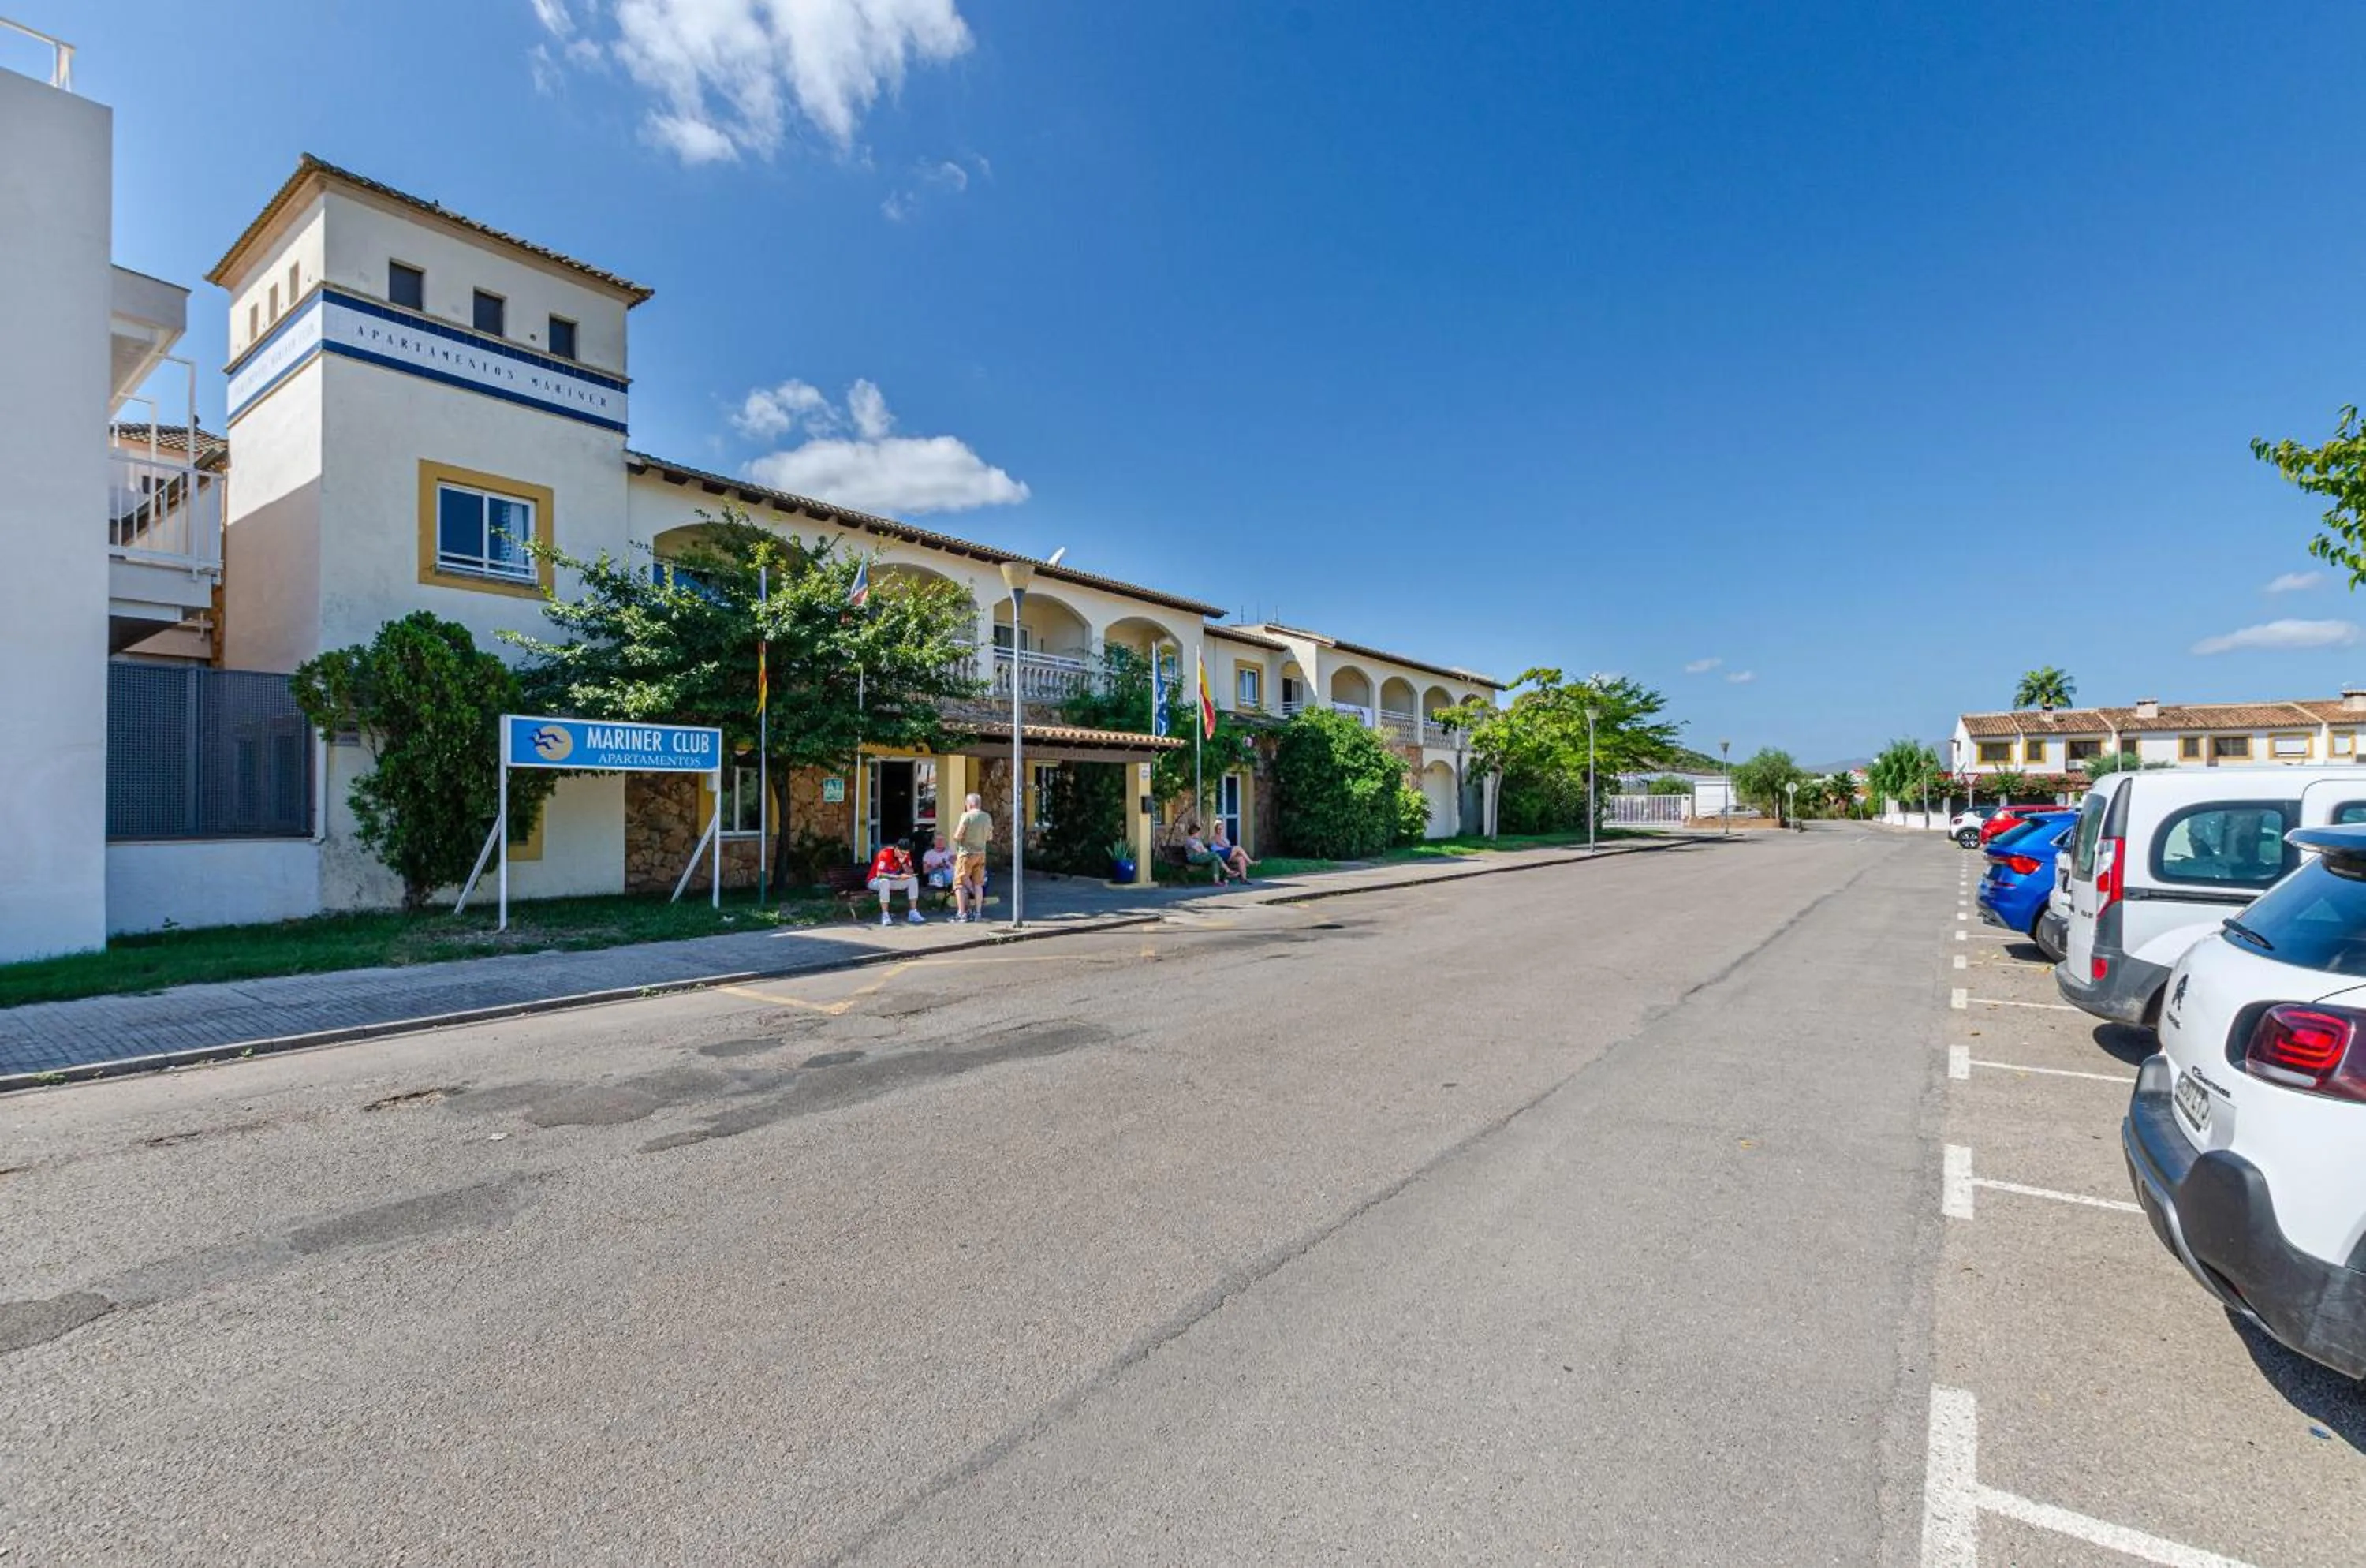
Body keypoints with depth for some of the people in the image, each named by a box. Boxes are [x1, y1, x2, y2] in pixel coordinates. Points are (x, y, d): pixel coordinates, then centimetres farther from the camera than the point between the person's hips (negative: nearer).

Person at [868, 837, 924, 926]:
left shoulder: (905, 855, -6)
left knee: (913, 880, -11)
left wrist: (903, 862, -25)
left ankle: (913, 913, -9)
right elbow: (879, 874, -33)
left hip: (892, 881, 6)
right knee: (885, 882, -39)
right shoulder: (885, 854, -26)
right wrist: (899, 877, -37)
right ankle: (885, 916, -35)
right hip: (876, 881, -6)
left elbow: (910, 874, -8)